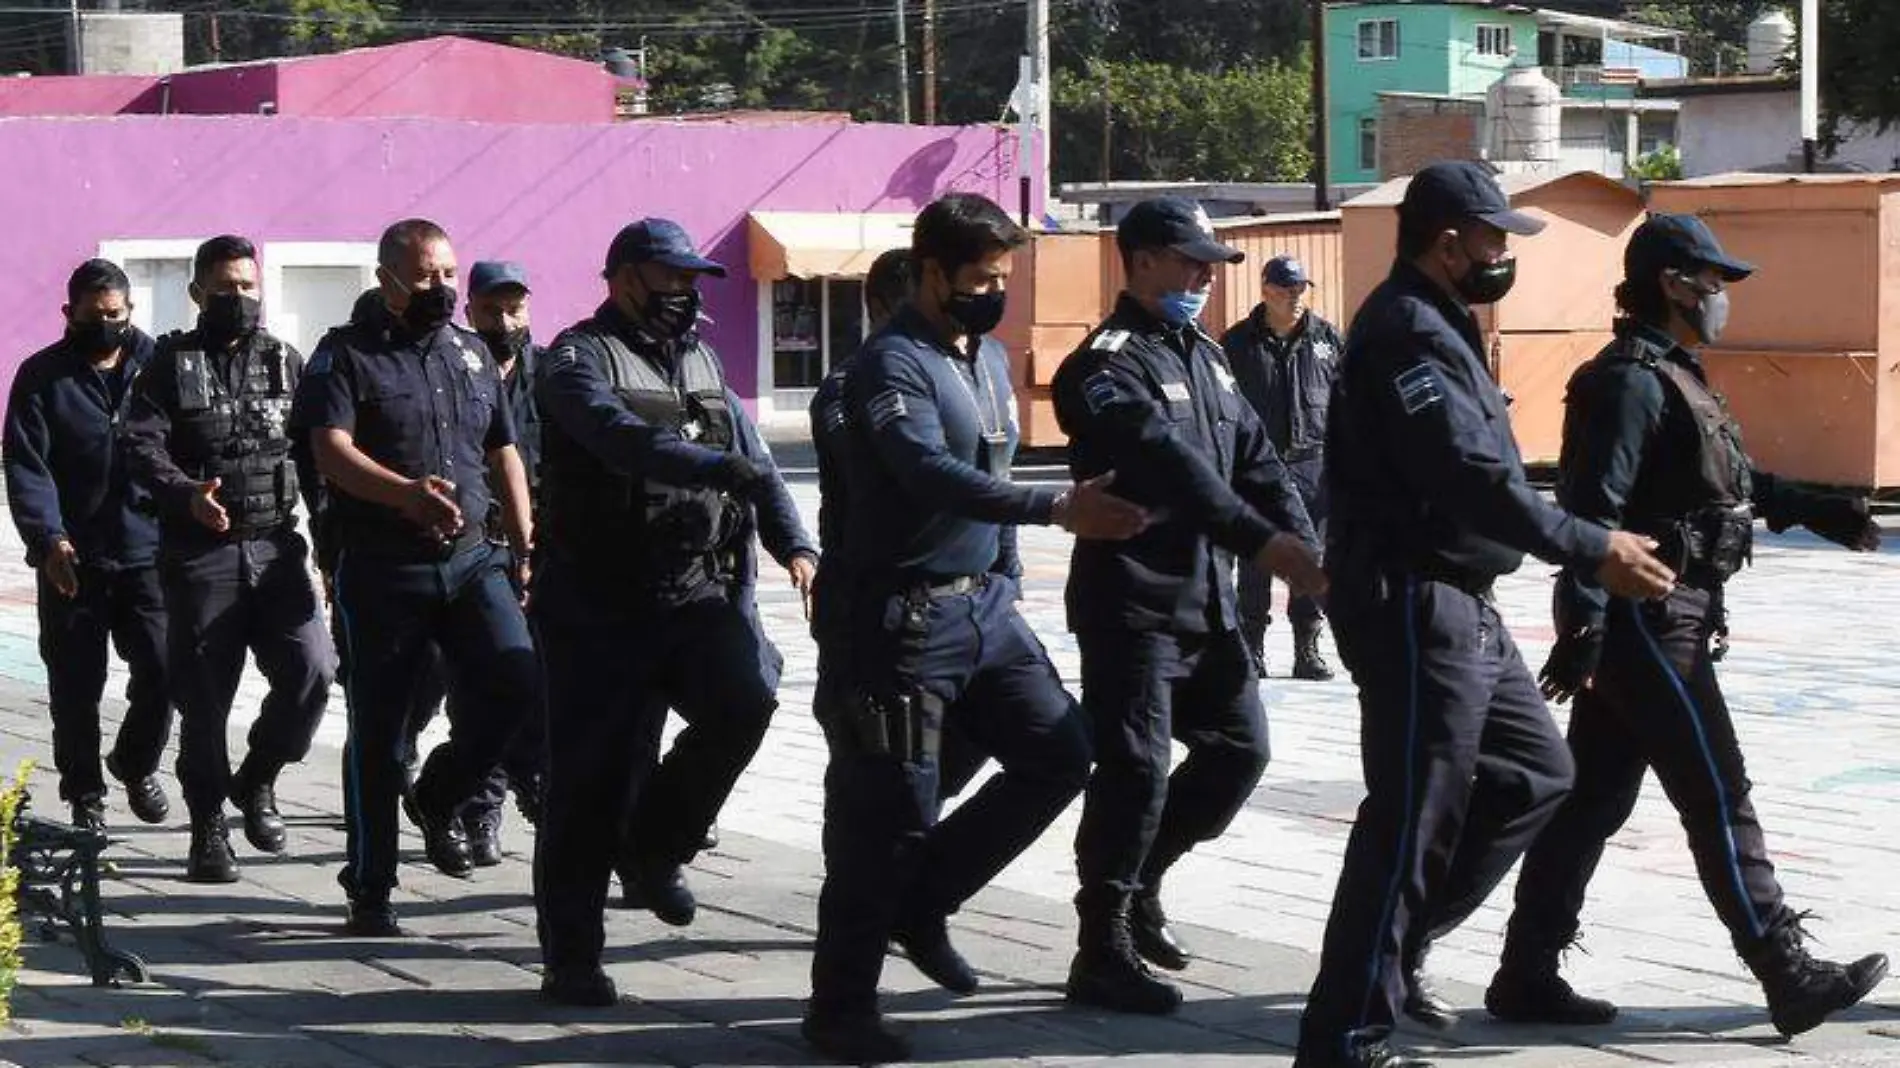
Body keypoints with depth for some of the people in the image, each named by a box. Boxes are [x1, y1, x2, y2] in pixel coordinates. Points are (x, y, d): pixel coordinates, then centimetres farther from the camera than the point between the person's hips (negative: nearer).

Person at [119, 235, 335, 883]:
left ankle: (256, 780, 12)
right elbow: (142, 447, -8)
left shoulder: (286, 363, 12)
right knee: (204, 694, 2)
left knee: (311, 667, -13)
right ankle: (208, 826, 16)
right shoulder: (172, 364, 3)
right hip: (199, 554, -2)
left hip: (276, 547, 2)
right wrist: (187, 495, -26)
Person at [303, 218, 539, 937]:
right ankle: (369, 891, 12)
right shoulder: (347, 355, -2)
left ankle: (438, 798, 15)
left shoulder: (473, 354, 15)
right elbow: (332, 451, -16)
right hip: (381, 567, -4)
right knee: (377, 729, 1)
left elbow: (504, 456, 22)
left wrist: (525, 548, 15)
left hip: (471, 558, 4)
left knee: (514, 683, -13)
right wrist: (407, 493, -32)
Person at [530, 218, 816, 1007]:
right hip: (602, 607, -5)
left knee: (745, 696, -21)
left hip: (701, 593, 5)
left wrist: (795, 544, -1)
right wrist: (723, 468, -34)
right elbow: (625, 440, -22)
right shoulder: (580, 359, -3)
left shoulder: (700, 361, 18)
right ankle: (571, 960, 8)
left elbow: (755, 461, 15)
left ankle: (654, 845, 3)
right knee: (591, 779, -3)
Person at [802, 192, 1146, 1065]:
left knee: (1059, 754, 2)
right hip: (903, 616, -8)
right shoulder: (891, 365, -15)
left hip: (984, 601, 8)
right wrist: (1059, 508, -41)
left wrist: (1003, 581, 22)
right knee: (891, 813, -4)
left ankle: (922, 906, 17)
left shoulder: (989, 356, 13)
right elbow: (935, 474, -32)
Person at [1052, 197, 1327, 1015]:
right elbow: (1169, 466, -26)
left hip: (1207, 598, 9)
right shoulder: (1107, 363, -12)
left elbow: (1255, 458, 9)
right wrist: (1262, 540, -34)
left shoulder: (1205, 356, 16)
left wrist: (1301, 548, -6)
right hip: (1132, 602, -9)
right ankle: (1102, 952, 2)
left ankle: (1138, 884, 30)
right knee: (1135, 771, -7)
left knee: (1239, 749, 13)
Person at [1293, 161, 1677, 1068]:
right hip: (1413, 605, -11)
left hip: (1460, 604, 11)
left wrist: (1584, 548, 13)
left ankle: (1403, 938, 22)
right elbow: (1472, 476, -25)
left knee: (1534, 770, 17)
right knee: (1413, 817, -7)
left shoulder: (1435, 326, 18)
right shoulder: (1409, 330, -17)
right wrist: (1591, 550, -21)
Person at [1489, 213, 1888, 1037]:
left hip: (1644, 622, 10)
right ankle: (1790, 981, 4)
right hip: (1646, 620, -10)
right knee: (1718, 799, -3)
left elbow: (1737, 479, 29)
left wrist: (1819, 513, 27)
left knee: (1592, 799, 10)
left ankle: (1527, 976, 14)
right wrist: (1581, 625, -28)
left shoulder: (1674, 378, 16)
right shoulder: (1631, 381, -16)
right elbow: (1592, 508, -23)